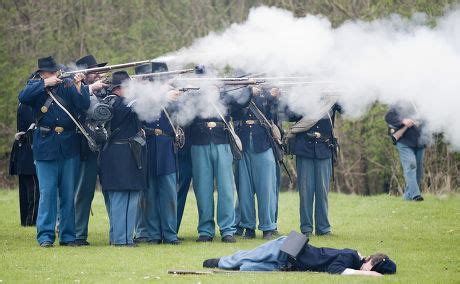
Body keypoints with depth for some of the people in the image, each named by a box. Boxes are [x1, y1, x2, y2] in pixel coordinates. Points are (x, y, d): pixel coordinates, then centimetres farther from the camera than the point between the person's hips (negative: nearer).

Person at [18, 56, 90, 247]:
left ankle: (68, 236, 12)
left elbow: (84, 106, -4)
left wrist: (78, 86, -17)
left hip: (69, 147, 1)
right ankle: (45, 236, 1)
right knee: (47, 192, -4)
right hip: (45, 147, -1)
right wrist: (45, 84, -17)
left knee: (69, 193, 5)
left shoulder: (66, 86, 4)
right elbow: (23, 97, -17)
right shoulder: (35, 87, 4)